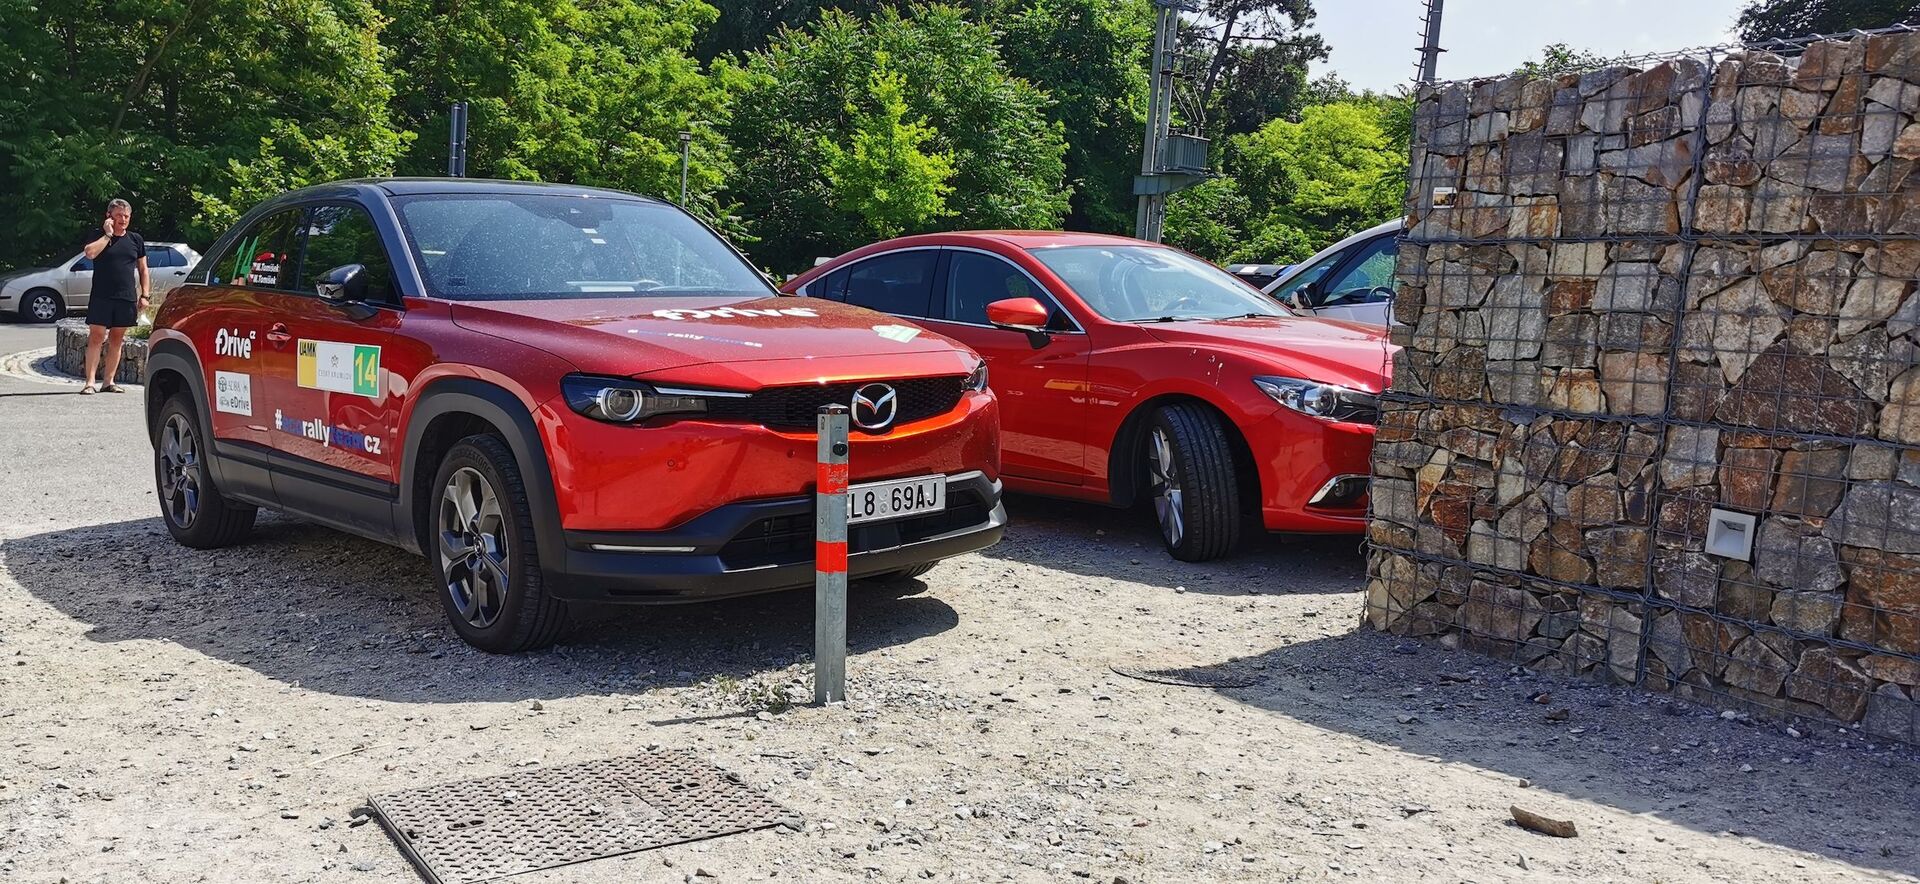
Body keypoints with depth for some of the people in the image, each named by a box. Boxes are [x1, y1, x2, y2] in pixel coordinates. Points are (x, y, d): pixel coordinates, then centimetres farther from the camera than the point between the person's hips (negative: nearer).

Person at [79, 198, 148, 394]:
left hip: (127, 298, 3)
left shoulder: (135, 240, 12)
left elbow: (143, 269, 15)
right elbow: (89, 252, -19)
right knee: (96, 338, -5)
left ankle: (109, 382, 14)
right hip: (101, 297, -3)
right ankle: (90, 382, -5)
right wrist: (108, 234, -11)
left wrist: (144, 295, 7)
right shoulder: (100, 237, 3)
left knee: (116, 340, 8)